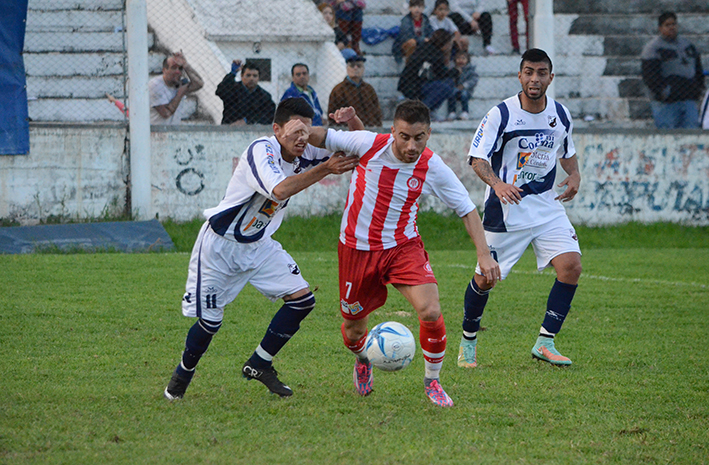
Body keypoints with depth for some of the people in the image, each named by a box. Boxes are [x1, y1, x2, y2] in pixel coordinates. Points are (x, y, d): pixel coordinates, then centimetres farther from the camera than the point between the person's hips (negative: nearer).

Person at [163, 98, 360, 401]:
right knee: (209, 322, -2)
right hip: (220, 244, -7)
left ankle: (259, 365, 8)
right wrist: (324, 169, -42)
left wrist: (353, 122, -19)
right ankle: (183, 373, 27)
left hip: (259, 245, 7)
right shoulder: (261, 151, -26)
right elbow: (279, 190, -44)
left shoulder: (305, 154, -5)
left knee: (302, 299, -6)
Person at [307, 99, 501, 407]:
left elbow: (466, 209, -5)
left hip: (403, 247, 0)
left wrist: (484, 254, -14)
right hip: (357, 248, 0)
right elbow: (322, 138, -3)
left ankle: (432, 381, 3)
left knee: (431, 312, -21)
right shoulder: (369, 145, -17)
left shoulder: (433, 168, -14)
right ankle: (362, 360, 50)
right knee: (353, 328, 11)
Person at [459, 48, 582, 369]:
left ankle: (545, 343, -6)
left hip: (547, 206, 4)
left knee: (571, 265, -15)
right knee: (485, 278, 0)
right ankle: (468, 341, 25)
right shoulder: (501, 114, -11)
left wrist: (574, 175, 2)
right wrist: (498, 184, -33)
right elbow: (477, 158, -15)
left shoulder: (561, 114, 4)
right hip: (505, 210, -4)